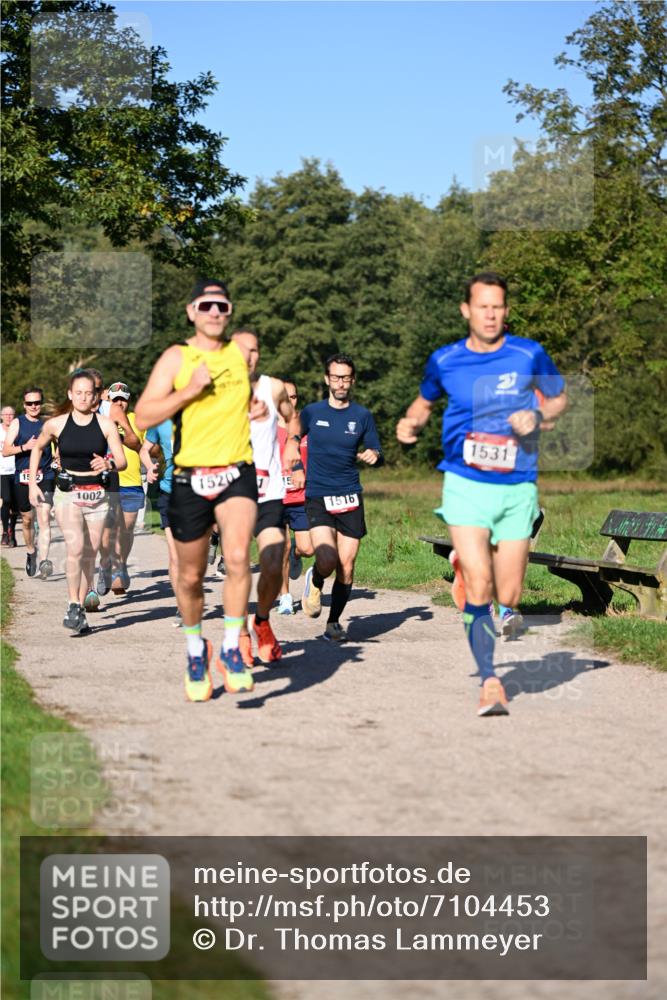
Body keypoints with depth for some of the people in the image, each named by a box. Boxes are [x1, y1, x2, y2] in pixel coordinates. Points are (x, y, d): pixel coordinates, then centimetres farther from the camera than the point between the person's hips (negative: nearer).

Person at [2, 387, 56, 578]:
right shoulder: (17, 423, 3)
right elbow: (5, 451, -3)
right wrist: (25, 447, -18)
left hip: (45, 477, -1)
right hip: (23, 477, 1)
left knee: (44, 518, -15)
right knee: (27, 519, 12)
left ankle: (43, 560, -23)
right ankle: (31, 552, 36)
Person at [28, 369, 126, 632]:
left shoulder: (106, 425, -1)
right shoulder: (56, 424, 0)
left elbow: (122, 461, -3)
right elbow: (37, 448, 18)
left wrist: (108, 464, -26)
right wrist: (32, 483, 14)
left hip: (97, 495, 1)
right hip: (68, 494, -1)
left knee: (90, 553, 4)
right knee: (75, 547, -21)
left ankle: (80, 608, 15)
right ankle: (73, 607, -17)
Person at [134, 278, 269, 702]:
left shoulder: (241, 352, 8)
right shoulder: (176, 358, -1)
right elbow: (143, 417, -10)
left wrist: (258, 409, 9)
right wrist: (191, 389, -17)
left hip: (237, 473, 1)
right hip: (190, 478, -1)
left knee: (238, 557, -23)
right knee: (191, 576, 10)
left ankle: (231, 649, -11)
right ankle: (196, 648, 34)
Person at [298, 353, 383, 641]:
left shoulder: (362, 416, 6)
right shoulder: (312, 412, 5)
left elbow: (377, 455, 11)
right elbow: (292, 441, 21)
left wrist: (373, 455, -11)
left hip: (350, 498, 2)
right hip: (317, 497, -2)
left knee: (346, 567, 0)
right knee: (327, 561, -20)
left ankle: (334, 622, 18)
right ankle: (315, 582, 16)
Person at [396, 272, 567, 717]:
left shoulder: (529, 354, 0)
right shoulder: (444, 361, 2)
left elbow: (559, 398, 14)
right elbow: (425, 401, 21)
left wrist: (538, 416, -7)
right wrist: (412, 423, 0)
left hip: (518, 488, 1)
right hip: (466, 485, -1)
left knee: (508, 597, 4)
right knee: (479, 584, -17)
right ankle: (490, 682, -11)